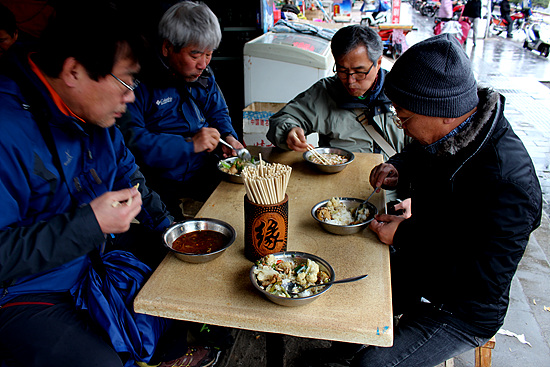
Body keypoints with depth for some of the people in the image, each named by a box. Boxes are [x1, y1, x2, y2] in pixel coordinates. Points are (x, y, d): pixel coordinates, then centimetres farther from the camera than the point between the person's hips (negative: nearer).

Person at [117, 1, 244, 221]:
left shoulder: (203, 75, 12)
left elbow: (218, 112, 25)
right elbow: (131, 141, -20)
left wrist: (227, 136, 2)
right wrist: (189, 144, -21)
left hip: (204, 172, 7)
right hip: (160, 185, -6)